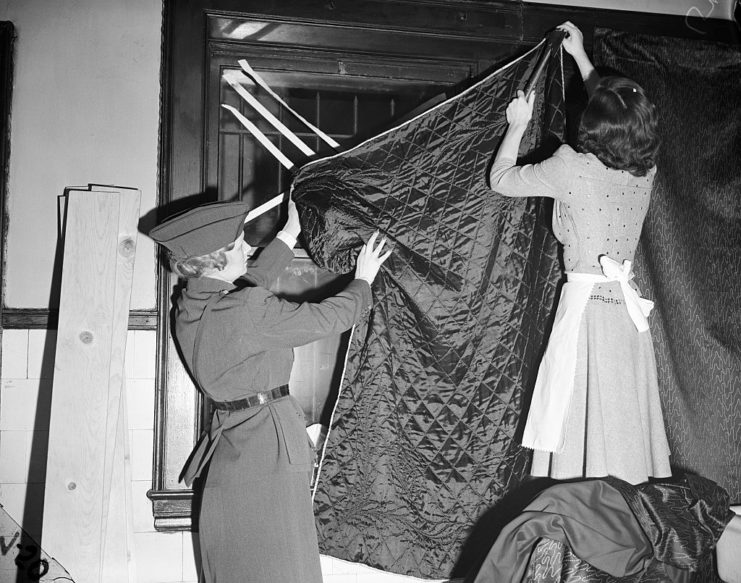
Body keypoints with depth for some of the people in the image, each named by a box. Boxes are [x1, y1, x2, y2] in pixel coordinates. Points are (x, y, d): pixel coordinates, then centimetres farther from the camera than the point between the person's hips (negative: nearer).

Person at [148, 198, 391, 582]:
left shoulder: (188, 306, 4)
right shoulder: (249, 310, -21)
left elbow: (252, 280, 22)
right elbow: (329, 317, -10)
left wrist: (290, 233, 29)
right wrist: (363, 280, 8)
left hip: (227, 446, 9)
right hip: (268, 449, -9)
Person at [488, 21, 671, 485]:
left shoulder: (572, 166, -15)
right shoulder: (647, 170, 3)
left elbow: (500, 179, -1)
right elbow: (619, 118, 23)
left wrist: (518, 126, 15)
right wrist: (580, 56, 34)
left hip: (586, 303, -6)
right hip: (629, 306, 6)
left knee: (581, 425, 3)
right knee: (626, 422, 14)